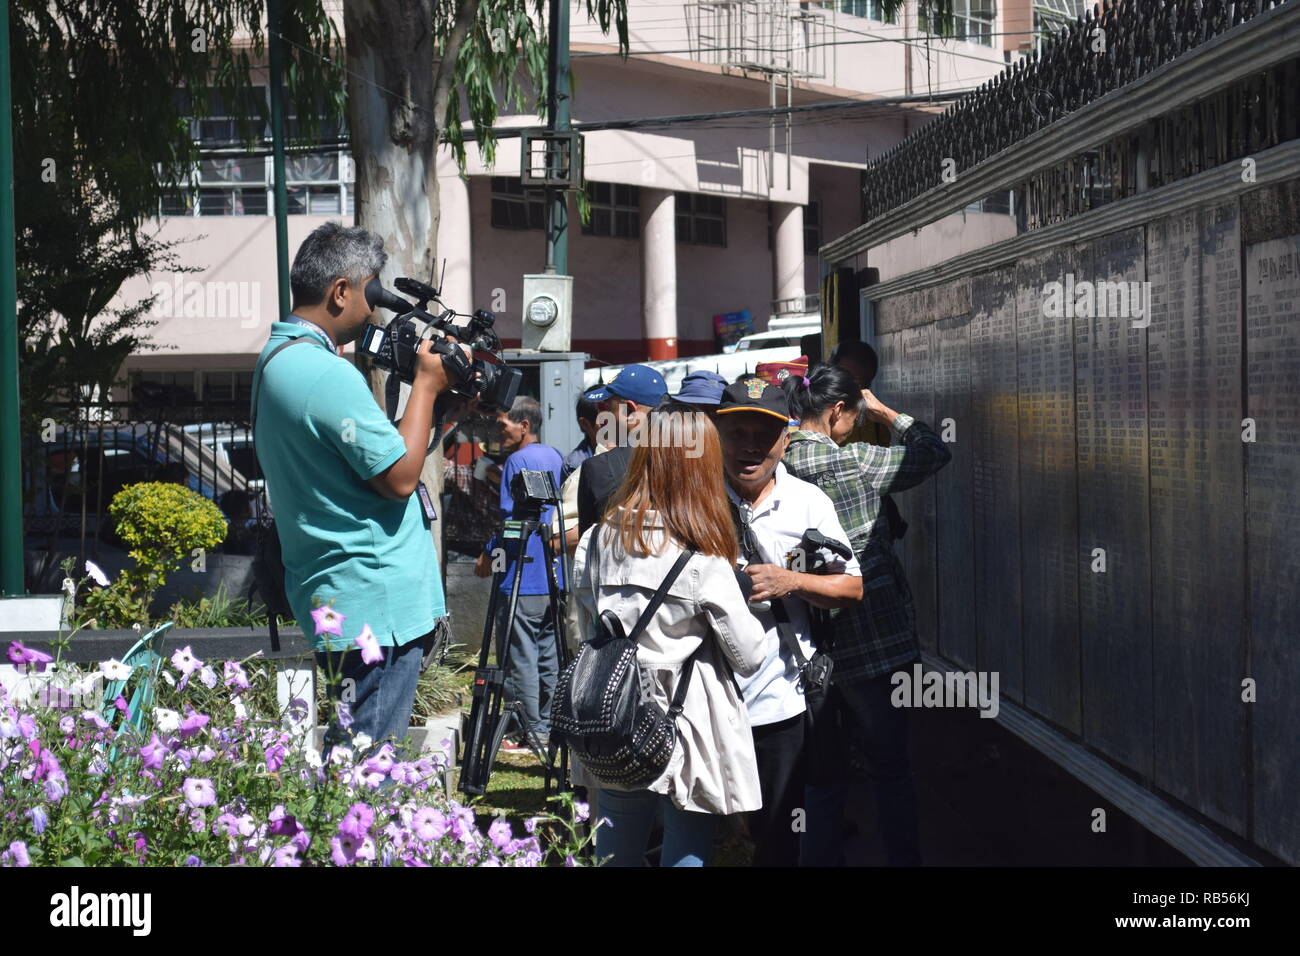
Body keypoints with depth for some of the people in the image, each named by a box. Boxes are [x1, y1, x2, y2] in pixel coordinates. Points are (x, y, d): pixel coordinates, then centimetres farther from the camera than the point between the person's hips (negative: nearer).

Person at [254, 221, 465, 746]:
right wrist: (426, 385, -6)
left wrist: (424, 389, 13)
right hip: (376, 604, -11)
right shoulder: (326, 373, -19)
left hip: (336, 599, 11)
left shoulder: (278, 358, 15)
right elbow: (400, 476, -16)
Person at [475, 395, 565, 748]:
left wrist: (488, 556, -9)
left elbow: (510, 519, -17)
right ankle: (550, 726, 17)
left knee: (521, 656, -4)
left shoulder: (518, 461, -12)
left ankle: (534, 732, -3)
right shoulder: (556, 458, 13)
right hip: (554, 577, 9)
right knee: (549, 654, 13)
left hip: (522, 577, -9)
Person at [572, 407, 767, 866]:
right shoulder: (705, 564, -15)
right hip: (685, 737, -5)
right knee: (686, 852, 4)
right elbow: (749, 657, -8)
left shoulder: (597, 541, 0)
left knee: (616, 852, 15)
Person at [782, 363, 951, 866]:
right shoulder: (851, 460, -15)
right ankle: (903, 858, 10)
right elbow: (935, 452, -5)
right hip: (872, 636, -6)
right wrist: (885, 413, 6)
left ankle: (822, 854, 22)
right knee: (891, 766, 6)